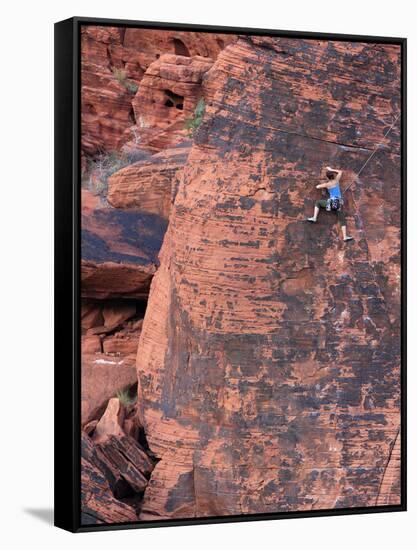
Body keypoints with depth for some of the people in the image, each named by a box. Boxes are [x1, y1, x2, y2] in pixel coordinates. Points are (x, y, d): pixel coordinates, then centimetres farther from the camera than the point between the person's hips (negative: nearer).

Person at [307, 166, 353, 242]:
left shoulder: (327, 184, 5)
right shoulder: (337, 180, 6)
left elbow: (317, 187, 17)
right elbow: (340, 172, 22)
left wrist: (323, 185, 33)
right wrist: (331, 169, 27)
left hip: (331, 202, 0)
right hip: (339, 203, 1)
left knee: (318, 203, 23)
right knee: (342, 220, 1)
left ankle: (314, 218, 9)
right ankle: (345, 237, -9)